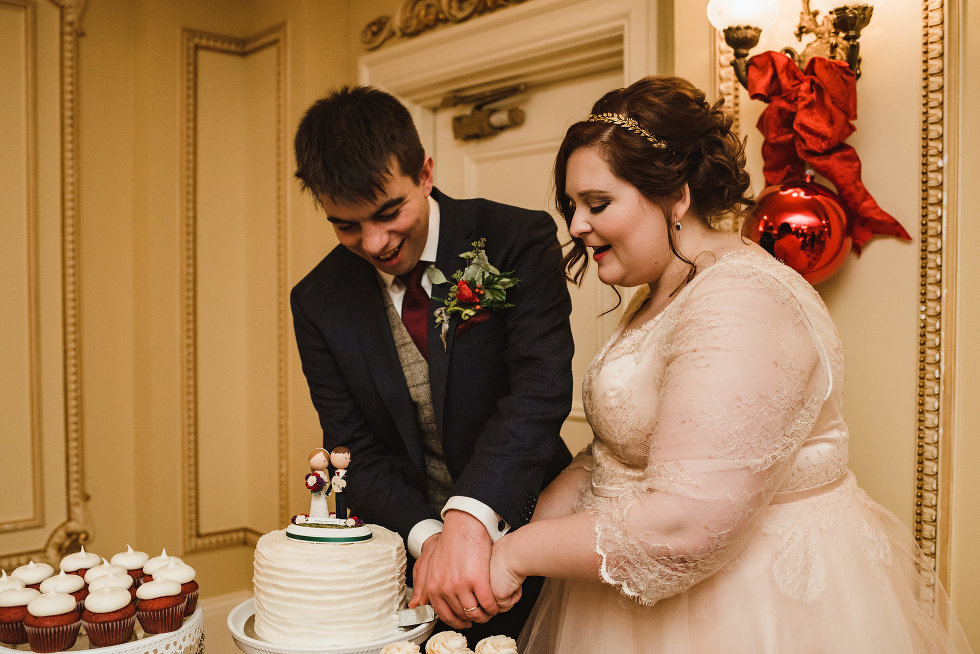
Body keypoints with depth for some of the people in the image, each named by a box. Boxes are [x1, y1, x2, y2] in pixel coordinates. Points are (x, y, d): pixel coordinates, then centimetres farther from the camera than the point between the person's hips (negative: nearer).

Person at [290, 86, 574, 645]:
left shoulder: (518, 240, -16)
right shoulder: (319, 303, -5)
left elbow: (540, 388, -28)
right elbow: (356, 451, -6)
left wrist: (470, 518, -42)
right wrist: (424, 534, -23)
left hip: (520, 530, -1)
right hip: (408, 551, 2)